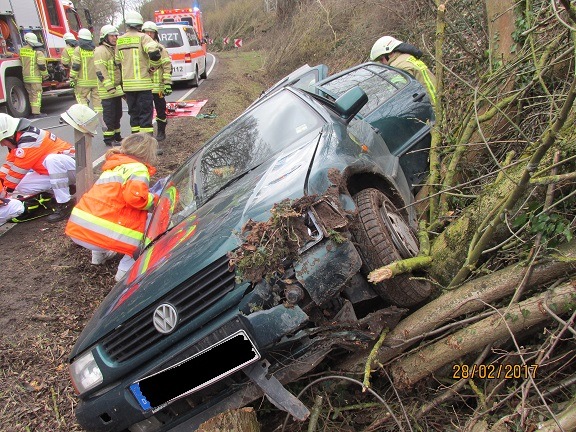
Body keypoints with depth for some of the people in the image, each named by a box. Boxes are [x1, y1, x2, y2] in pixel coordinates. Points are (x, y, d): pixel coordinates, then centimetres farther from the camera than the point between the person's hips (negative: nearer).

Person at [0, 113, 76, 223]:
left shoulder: (29, 140, -24)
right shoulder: (19, 139, 5)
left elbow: (17, 171, -19)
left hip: (73, 167, -9)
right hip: (56, 171, 9)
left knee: (52, 159, -40)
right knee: (21, 187, -5)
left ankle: (65, 204, -29)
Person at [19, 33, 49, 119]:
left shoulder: (22, 50, 7)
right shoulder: (38, 51, -12)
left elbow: (21, 62, 17)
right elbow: (41, 65, -14)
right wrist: (45, 75, -1)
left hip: (25, 77, 6)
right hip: (35, 77, -6)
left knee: (31, 94, 14)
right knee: (37, 94, -3)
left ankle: (33, 111, 19)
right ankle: (36, 113, -7)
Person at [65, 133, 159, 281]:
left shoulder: (115, 166, 22)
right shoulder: (138, 169, -4)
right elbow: (135, 196, -22)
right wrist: (155, 200, -3)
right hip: (102, 234, -9)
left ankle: (99, 253, 29)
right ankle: (126, 270, -2)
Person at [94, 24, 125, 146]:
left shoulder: (114, 50, 20)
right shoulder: (101, 50, -11)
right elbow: (101, 71, -20)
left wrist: (122, 86, 24)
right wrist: (110, 87, -25)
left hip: (117, 89, 9)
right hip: (108, 91, -9)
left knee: (117, 114, 15)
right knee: (109, 116, -5)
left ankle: (116, 136, 26)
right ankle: (109, 139, 0)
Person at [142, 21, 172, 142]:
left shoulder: (160, 48, 0)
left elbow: (167, 67, -5)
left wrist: (167, 84, -13)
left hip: (158, 86, -3)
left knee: (160, 110, 5)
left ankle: (161, 132, 17)